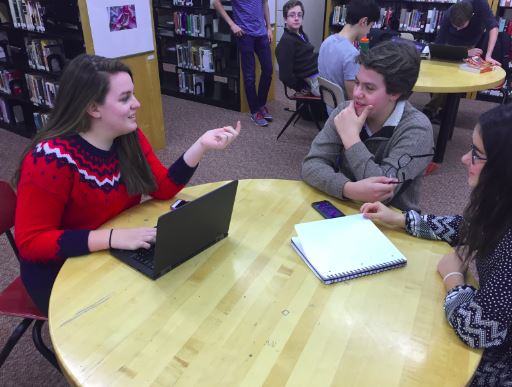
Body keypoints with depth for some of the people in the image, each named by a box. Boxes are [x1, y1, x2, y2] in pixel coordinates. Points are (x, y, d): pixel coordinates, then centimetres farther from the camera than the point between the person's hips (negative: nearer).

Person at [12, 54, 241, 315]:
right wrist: (112, 237, -36)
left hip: (118, 257, 6)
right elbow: (30, 242, -25)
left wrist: (202, 145, -20)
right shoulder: (52, 158, -26)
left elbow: (163, 189, -6)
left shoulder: (129, 137, -6)